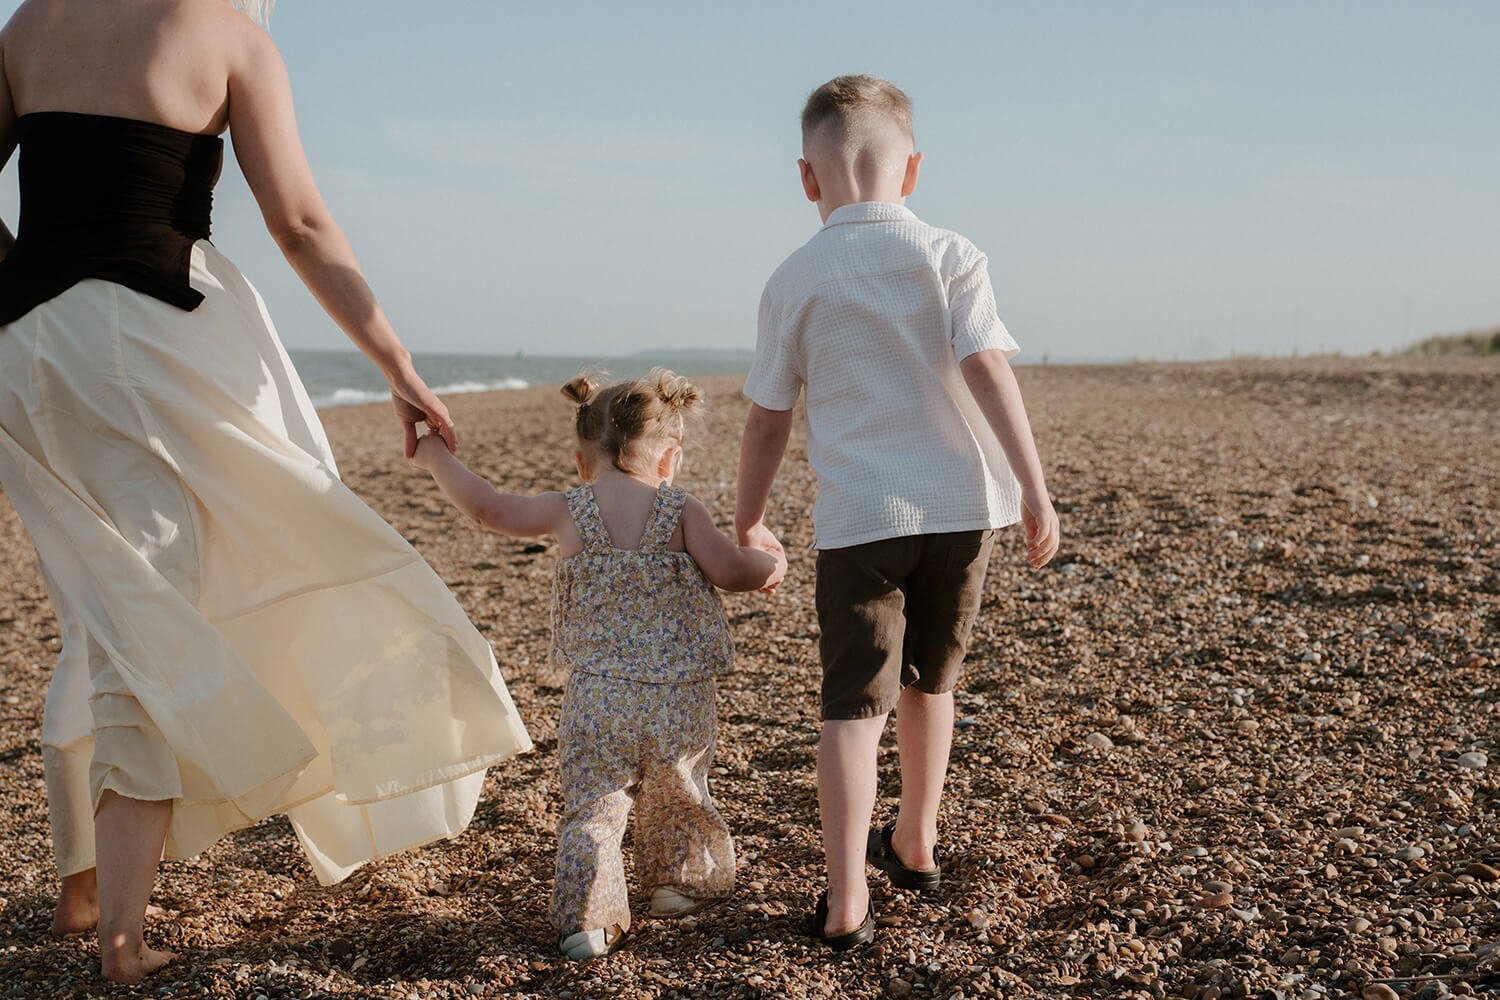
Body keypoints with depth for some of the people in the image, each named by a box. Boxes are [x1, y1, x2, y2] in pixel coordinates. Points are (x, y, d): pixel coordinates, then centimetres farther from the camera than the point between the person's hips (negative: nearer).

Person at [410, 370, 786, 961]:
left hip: (598, 698, -1)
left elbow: (488, 508, 9)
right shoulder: (680, 510, -3)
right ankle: (684, 884, 38)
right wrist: (769, 565, 12)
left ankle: (587, 920, -1)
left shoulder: (568, 512, 0)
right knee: (678, 799, 22)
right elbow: (730, 571, -10)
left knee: (591, 808, 5)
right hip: (681, 699, 1)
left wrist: (436, 458, 23)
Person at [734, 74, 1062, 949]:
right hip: (960, 503, 2)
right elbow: (989, 370, -11)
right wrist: (1033, 487, -9)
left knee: (855, 703, 1)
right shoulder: (950, 256, -1)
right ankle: (915, 843, 38)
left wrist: (748, 524, 14)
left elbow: (768, 420, 3)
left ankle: (846, 901, -6)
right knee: (930, 679, 21)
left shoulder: (796, 281, 0)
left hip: (858, 517, -2)